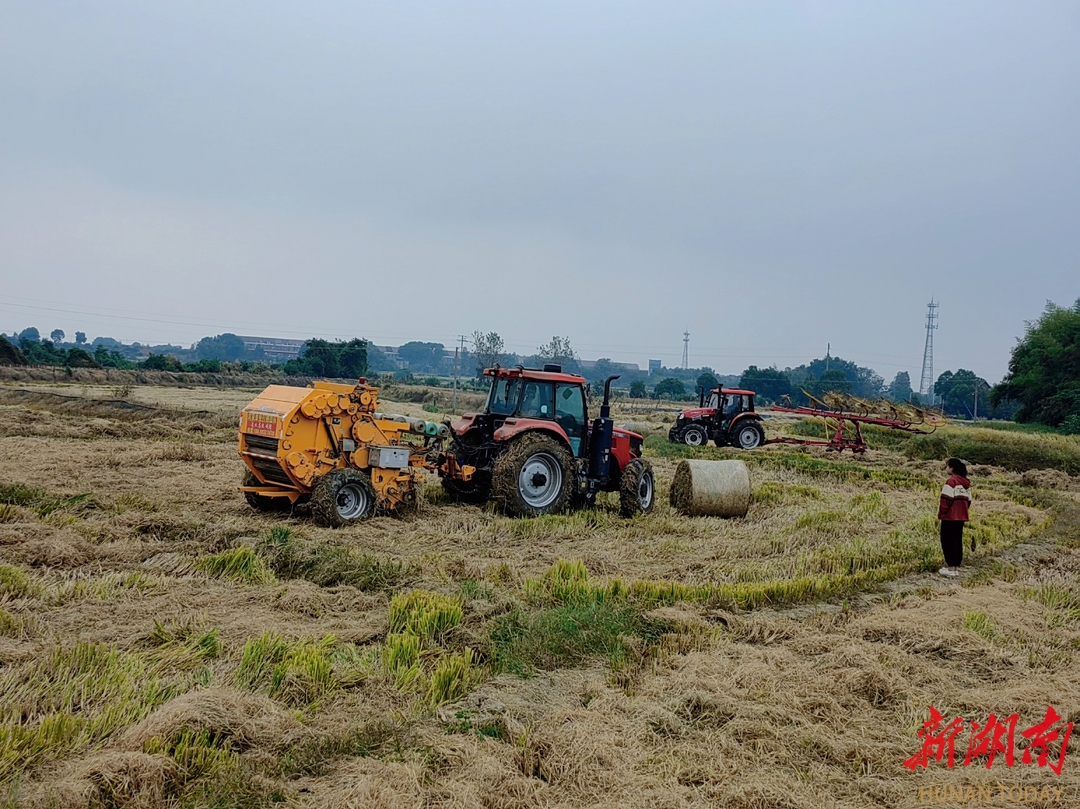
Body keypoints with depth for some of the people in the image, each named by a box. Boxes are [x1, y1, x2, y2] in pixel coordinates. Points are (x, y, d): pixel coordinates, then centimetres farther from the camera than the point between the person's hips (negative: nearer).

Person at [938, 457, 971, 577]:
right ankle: (956, 567, 13)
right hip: (961, 517, 8)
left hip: (950, 517, -8)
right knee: (958, 541, 11)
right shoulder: (966, 482, 10)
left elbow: (946, 500, -18)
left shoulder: (951, 481, -15)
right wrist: (962, 511, 19)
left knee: (948, 541, -1)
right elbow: (968, 500, 13)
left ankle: (951, 568, -3)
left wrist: (941, 513, -8)